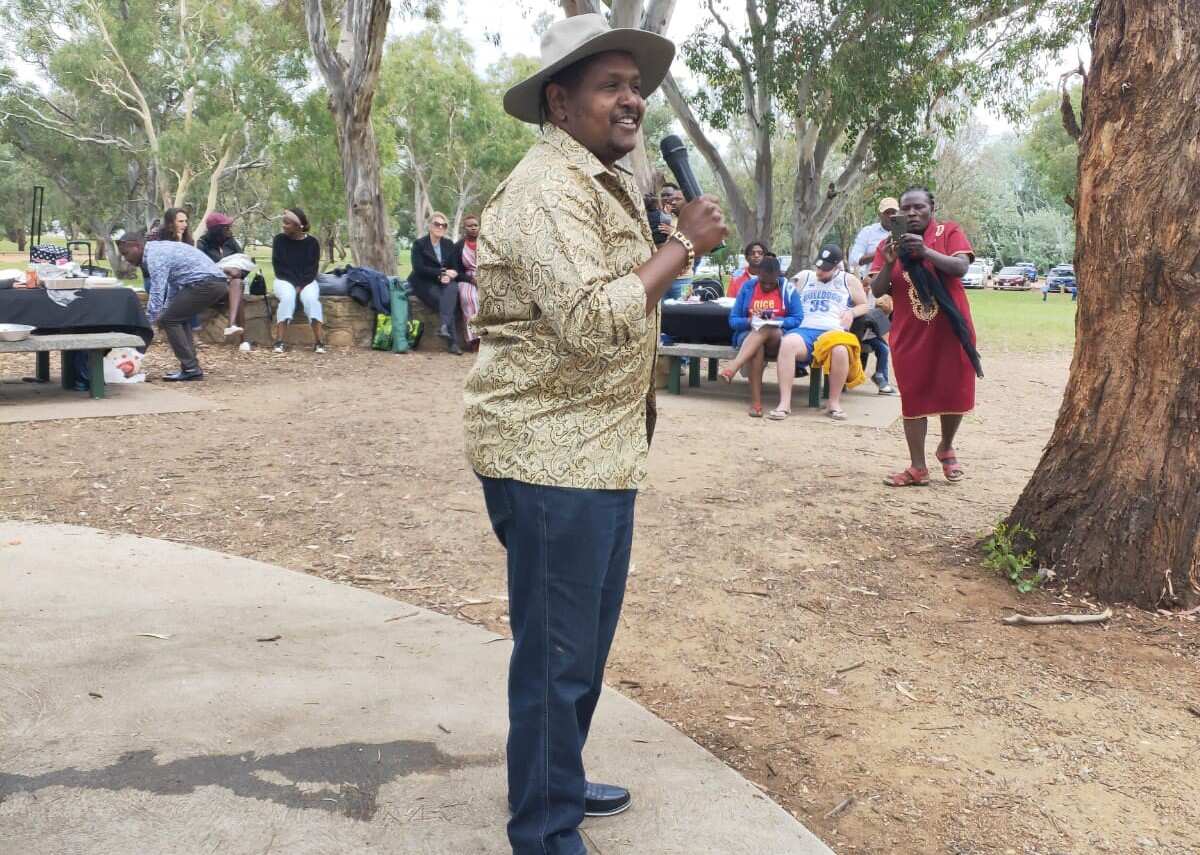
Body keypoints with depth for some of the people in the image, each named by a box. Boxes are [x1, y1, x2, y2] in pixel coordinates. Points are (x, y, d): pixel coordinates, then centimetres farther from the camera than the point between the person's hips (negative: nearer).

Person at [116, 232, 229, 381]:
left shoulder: (154, 255, -9)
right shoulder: (160, 248, 22)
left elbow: (157, 294, -15)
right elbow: (173, 285, 31)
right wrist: (164, 313, 27)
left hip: (205, 283, -10)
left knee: (169, 320, -4)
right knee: (178, 319, 19)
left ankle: (190, 369, -5)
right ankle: (190, 367, 13)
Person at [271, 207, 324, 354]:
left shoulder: (312, 242, 1)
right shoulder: (279, 239, 3)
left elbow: (313, 268, -1)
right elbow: (278, 266, -1)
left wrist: (301, 285, -16)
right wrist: (294, 284, -13)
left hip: (307, 281, 0)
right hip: (285, 280, 0)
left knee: (311, 298, -33)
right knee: (287, 297, -34)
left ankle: (319, 342, -35)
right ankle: (280, 341, -38)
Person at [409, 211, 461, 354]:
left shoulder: (449, 244, 14)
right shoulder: (419, 244, 0)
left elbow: (454, 268, 9)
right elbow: (419, 268, -11)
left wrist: (448, 277, -15)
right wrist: (442, 272, -16)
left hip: (443, 282, 3)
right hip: (424, 283, -3)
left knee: (452, 289, -34)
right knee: (444, 300, -32)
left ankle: (445, 325, -51)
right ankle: (452, 341, -38)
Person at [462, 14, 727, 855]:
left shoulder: (607, 184, 17)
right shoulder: (548, 188, -16)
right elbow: (595, 323, -27)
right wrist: (684, 244, -18)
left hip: (598, 454, 10)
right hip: (551, 457, -10)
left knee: (585, 643, 21)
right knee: (556, 655, 1)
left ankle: (558, 781, 39)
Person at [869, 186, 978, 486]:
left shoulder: (949, 232, -1)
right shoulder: (889, 244, 6)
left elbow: (961, 267, -17)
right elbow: (877, 291, 0)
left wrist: (926, 251, -30)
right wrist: (888, 264, -19)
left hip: (950, 329, -1)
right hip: (909, 334, 1)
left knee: (953, 392, 8)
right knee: (914, 398, 1)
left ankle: (946, 447, 34)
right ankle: (918, 468, 7)